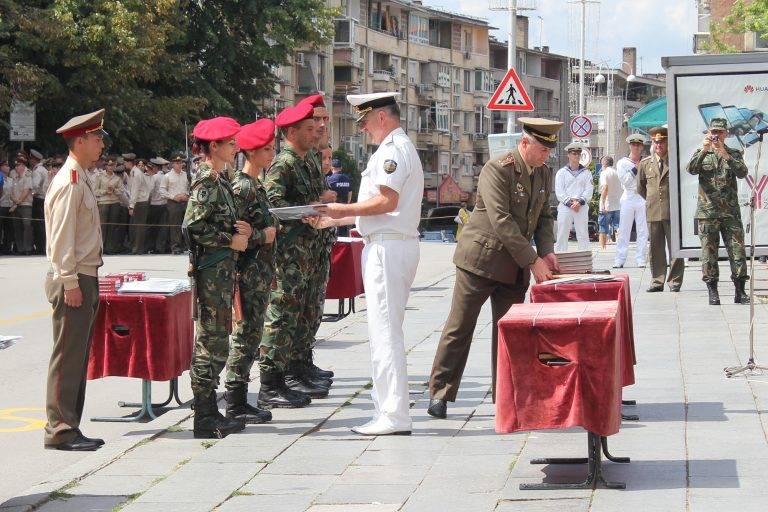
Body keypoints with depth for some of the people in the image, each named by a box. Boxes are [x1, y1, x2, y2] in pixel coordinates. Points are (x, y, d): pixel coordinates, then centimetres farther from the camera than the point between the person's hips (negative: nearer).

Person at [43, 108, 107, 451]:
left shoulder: (80, 180, 17)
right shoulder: (69, 182, -14)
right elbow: (61, 237, -19)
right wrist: (70, 283, -20)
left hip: (85, 279, 10)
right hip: (72, 281, -10)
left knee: (77, 357, 12)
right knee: (67, 357, -7)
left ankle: (68, 427, 17)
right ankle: (60, 430, -4)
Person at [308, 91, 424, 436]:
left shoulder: (393, 149, -11)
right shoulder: (399, 147, 22)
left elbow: (386, 201, -22)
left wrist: (343, 210, -11)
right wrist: (332, 221, 19)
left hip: (388, 248, -11)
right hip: (396, 245, 11)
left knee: (384, 331, -9)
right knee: (387, 331, 14)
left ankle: (394, 416, -9)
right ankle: (390, 404, 19)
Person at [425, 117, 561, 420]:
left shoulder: (544, 174, 7)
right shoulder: (497, 169, -18)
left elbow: (543, 217, 15)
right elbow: (501, 221, -24)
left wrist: (547, 251, -4)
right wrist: (533, 261, -24)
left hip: (515, 267, 7)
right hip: (482, 259, -6)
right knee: (459, 327, -1)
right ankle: (440, 393, 6)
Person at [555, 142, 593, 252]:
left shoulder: (586, 173, 13)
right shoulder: (561, 173, 9)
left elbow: (589, 190, 4)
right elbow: (559, 191, 1)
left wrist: (580, 202, -12)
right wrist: (569, 202, -12)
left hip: (582, 207, 1)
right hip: (565, 207, -1)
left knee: (583, 236, -1)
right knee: (562, 235, -3)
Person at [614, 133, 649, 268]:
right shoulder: (622, 163, 8)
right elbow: (625, 181, -5)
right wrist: (636, 168, -5)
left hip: (643, 198, 1)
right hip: (628, 198, -1)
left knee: (643, 231, 0)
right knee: (624, 231, -2)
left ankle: (640, 259, 3)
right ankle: (619, 260, 0)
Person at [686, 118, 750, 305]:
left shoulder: (734, 154, 12)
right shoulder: (702, 154, 11)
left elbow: (742, 173, -6)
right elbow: (691, 169, -8)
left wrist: (725, 154, -16)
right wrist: (704, 150, -21)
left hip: (731, 211, 1)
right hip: (707, 212, 0)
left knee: (737, 250, -3)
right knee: (709, 252, -1)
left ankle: (740, 291, 2)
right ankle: (712, 291, 5)